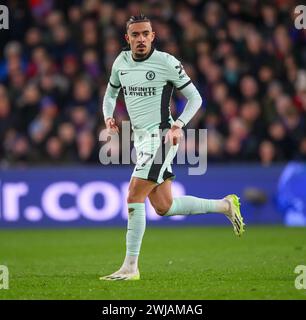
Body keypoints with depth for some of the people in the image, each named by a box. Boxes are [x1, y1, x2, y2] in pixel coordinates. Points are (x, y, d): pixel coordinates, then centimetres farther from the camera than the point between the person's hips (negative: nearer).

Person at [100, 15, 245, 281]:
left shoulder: (166, 62, -8)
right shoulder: (121, 62, 9)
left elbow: (194, 97, -3)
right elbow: (111, 93, 25)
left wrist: (179, 125, -17)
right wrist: (108, 117, 5)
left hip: (160, 137, -7)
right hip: (141, 139, 7)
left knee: (134, 197, -15)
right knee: (164, 208, 8)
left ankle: (130, 267, -10)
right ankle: (225, 205, 27)